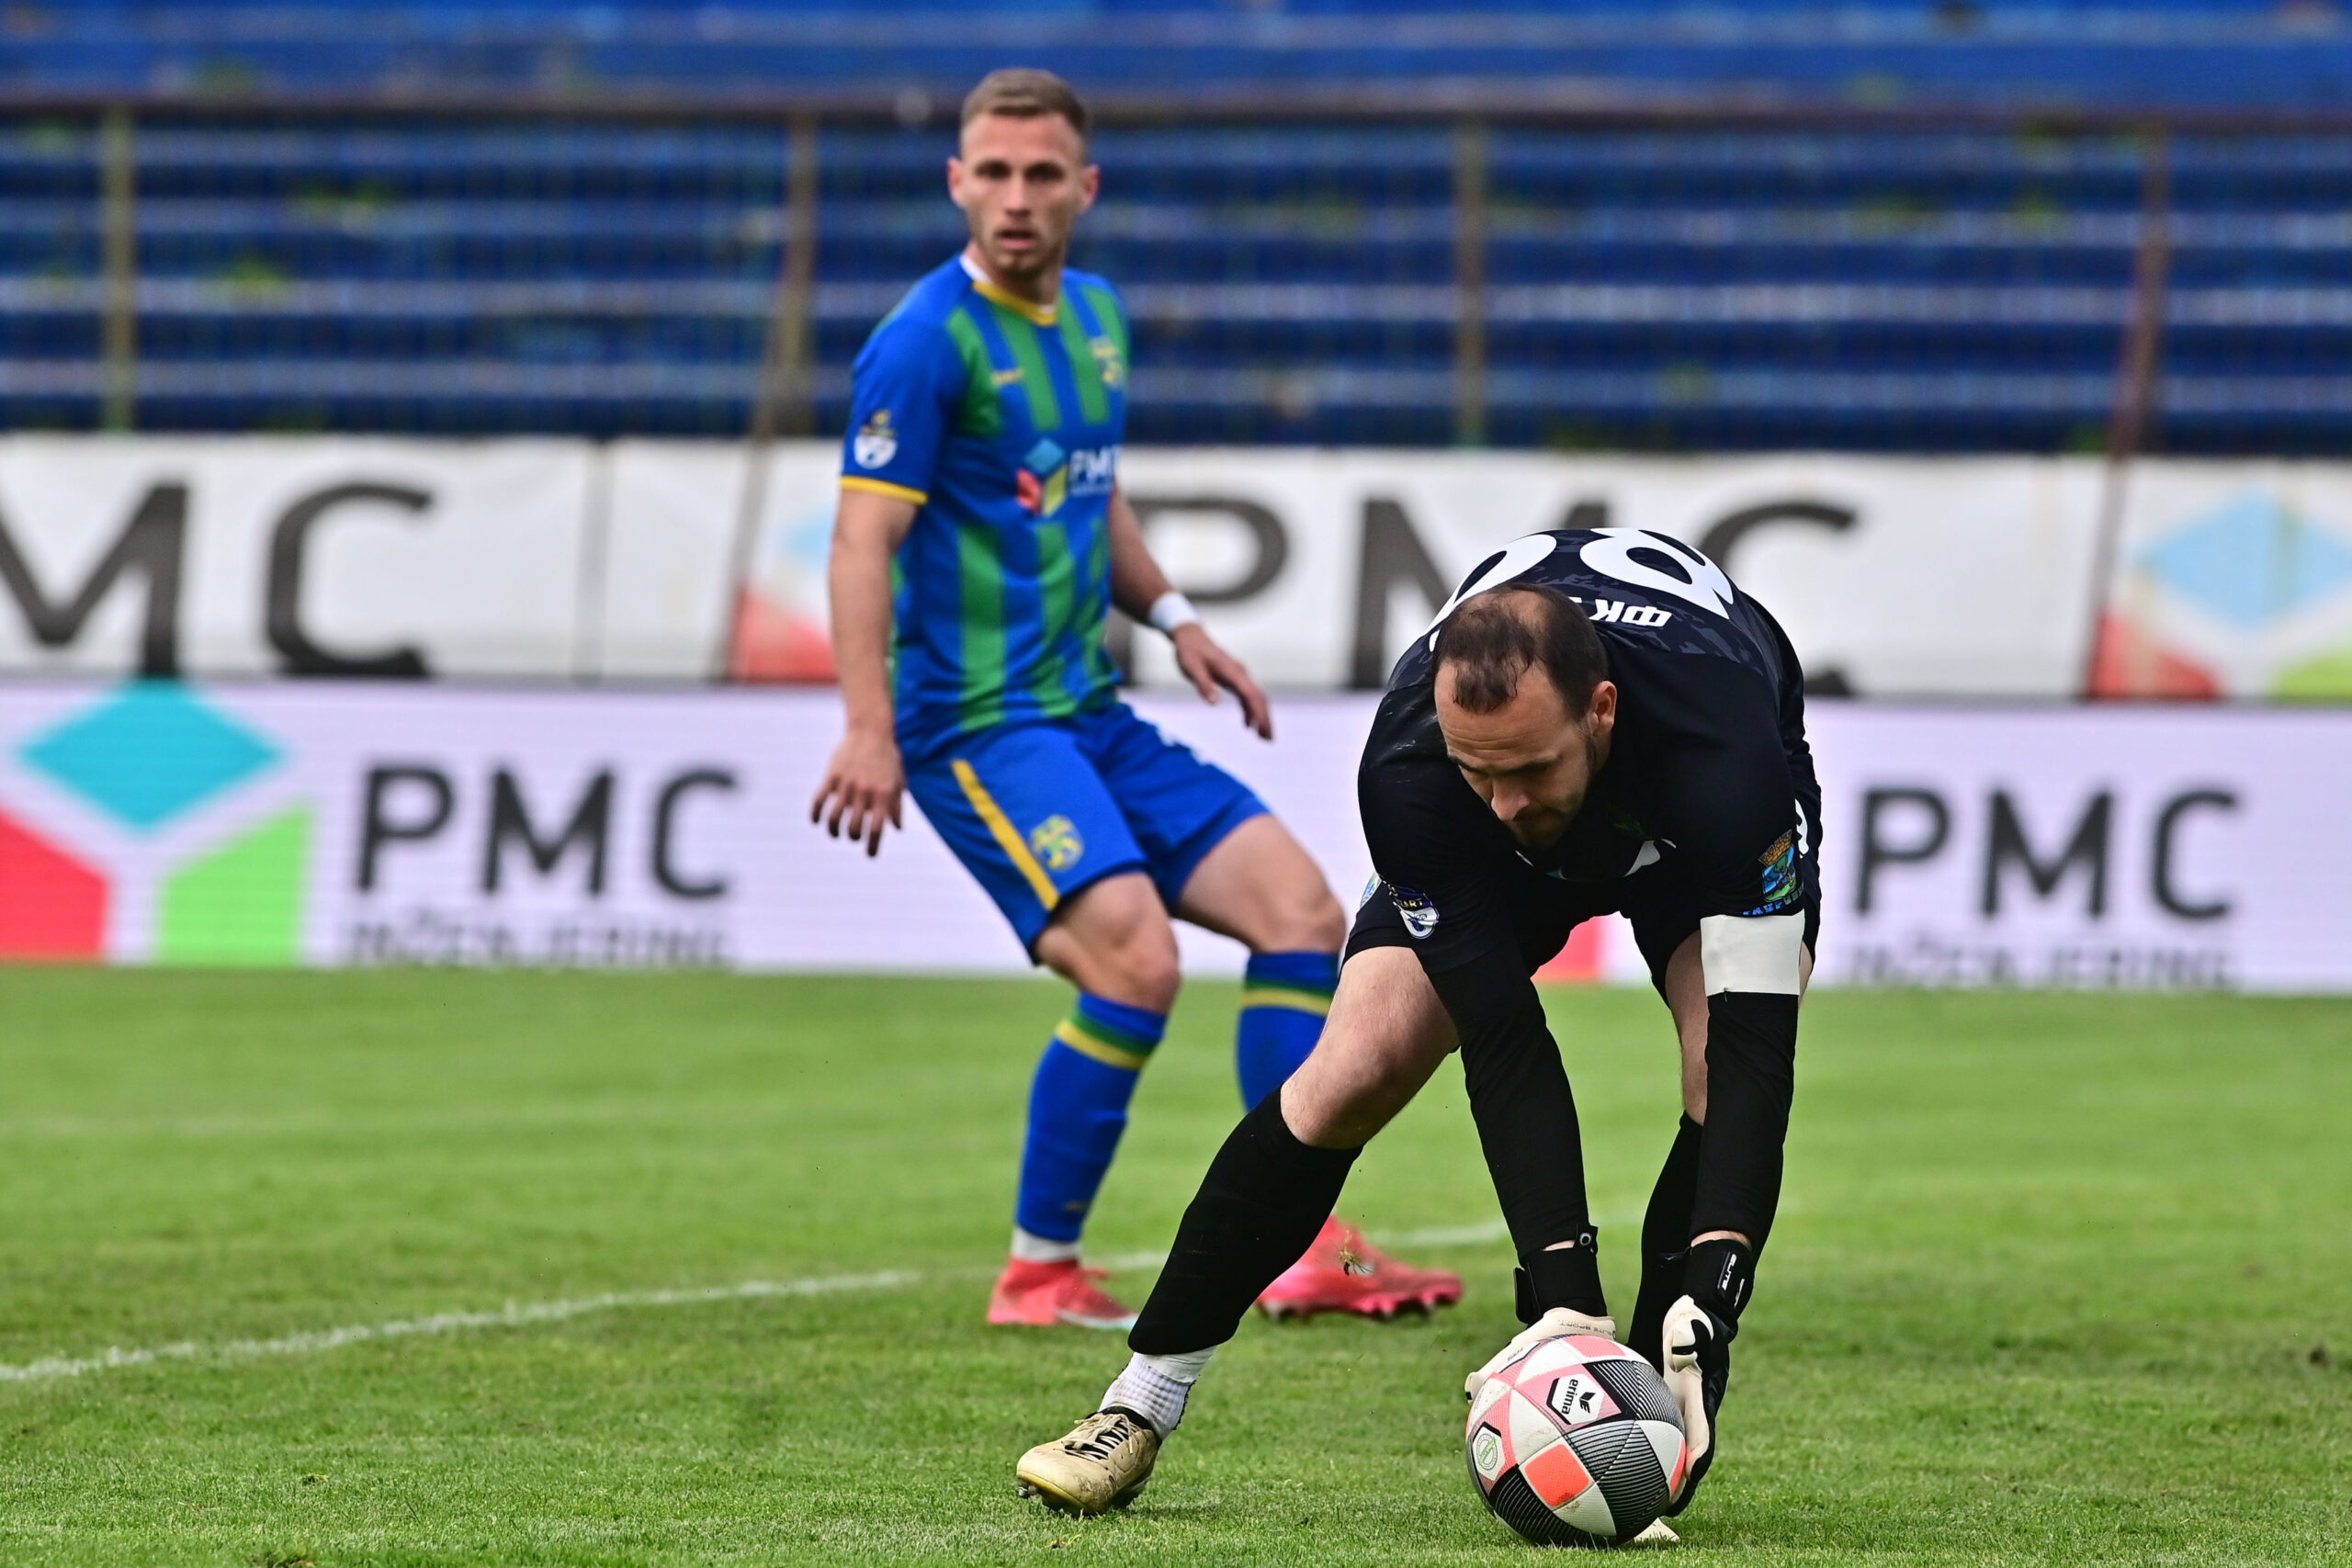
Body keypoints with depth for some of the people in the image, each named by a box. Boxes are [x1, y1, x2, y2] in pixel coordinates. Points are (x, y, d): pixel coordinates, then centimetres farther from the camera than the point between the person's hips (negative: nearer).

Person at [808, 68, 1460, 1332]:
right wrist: (869, 730, -29)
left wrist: (1169, 615, 13)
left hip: (1093, 717, 9)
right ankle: (1037, 1274, -10)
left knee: (1300, 910, 0)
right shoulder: (928, 341, -12)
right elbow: (864, 537, -19)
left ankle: (1303, 1248, 3)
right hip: (977, 722, -9)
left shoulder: (1094, 317, 13)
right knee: (1136, 958, -24)